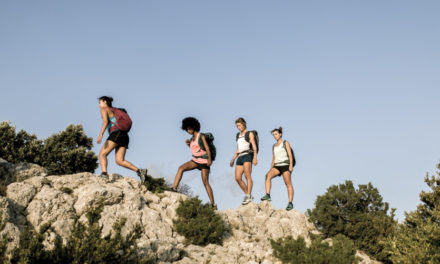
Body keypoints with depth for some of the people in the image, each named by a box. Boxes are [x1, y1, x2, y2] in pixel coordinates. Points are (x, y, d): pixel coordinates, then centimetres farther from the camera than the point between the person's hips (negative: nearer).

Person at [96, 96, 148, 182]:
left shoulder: (104, 109, 9)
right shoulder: (116, 110, 31)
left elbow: (105, 121, -10)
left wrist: (101, 134, -21)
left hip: (116, 133, -7)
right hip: (125, 136, 7)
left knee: (102, 154, -9)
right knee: (119, 161, -1)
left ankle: (104, 173, -30)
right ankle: (139, 171, -17)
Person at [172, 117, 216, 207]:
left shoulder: (201, 136, -9)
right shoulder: (192, 138, 11)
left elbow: (207, 148, -17)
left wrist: (209, 159, -31)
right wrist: (188, 144, 5)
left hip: (204, 161, -7)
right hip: (195, 160, 7)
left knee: (205, 183, -7)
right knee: (181, 168, -15)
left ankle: (213, 204, -1)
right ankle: (174, 188, -24)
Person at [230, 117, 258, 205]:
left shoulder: (250, 134, 5)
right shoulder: (238, 135, 23)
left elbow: (254, 147, -5)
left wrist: (255, 157, -18)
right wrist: (233, 160, 17)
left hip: (248, 155, -6)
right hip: (240, 157, 6)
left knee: (247, 176, -20)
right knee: (238, 178, -5)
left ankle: (248, 196, -26)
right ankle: (248, 195, 2)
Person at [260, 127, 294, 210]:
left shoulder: (285, 143, 7)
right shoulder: (274, 146, 22)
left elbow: (290, 155, -2)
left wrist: (291, 165, -15)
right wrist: (271, 169, 11)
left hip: (285, 165, -4)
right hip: (277, 166, 4)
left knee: (288, 184, -11)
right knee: (268, 175, -24)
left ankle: (290, 203, -12)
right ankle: (268, 195, -33)